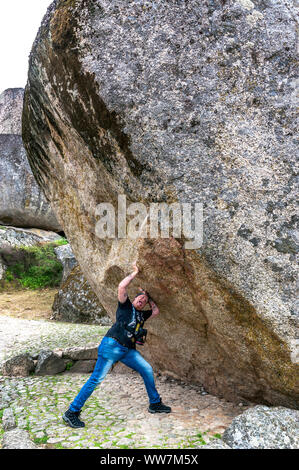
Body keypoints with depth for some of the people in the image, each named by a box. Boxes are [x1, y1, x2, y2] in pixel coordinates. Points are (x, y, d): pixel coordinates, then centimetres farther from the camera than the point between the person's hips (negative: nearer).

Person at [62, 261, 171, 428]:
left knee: (147, 370, 4)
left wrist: (149, 297, 24)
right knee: (97, 378, -10)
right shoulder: (126, 306, 5)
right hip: (112, 345, -8)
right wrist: (135, 273, 0)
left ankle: (155, 403, 20)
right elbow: (122, 287, -9)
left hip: (128, 350, 8)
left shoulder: (141, 315, 23)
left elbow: (156, 311, 28)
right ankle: (72, 412, -4)